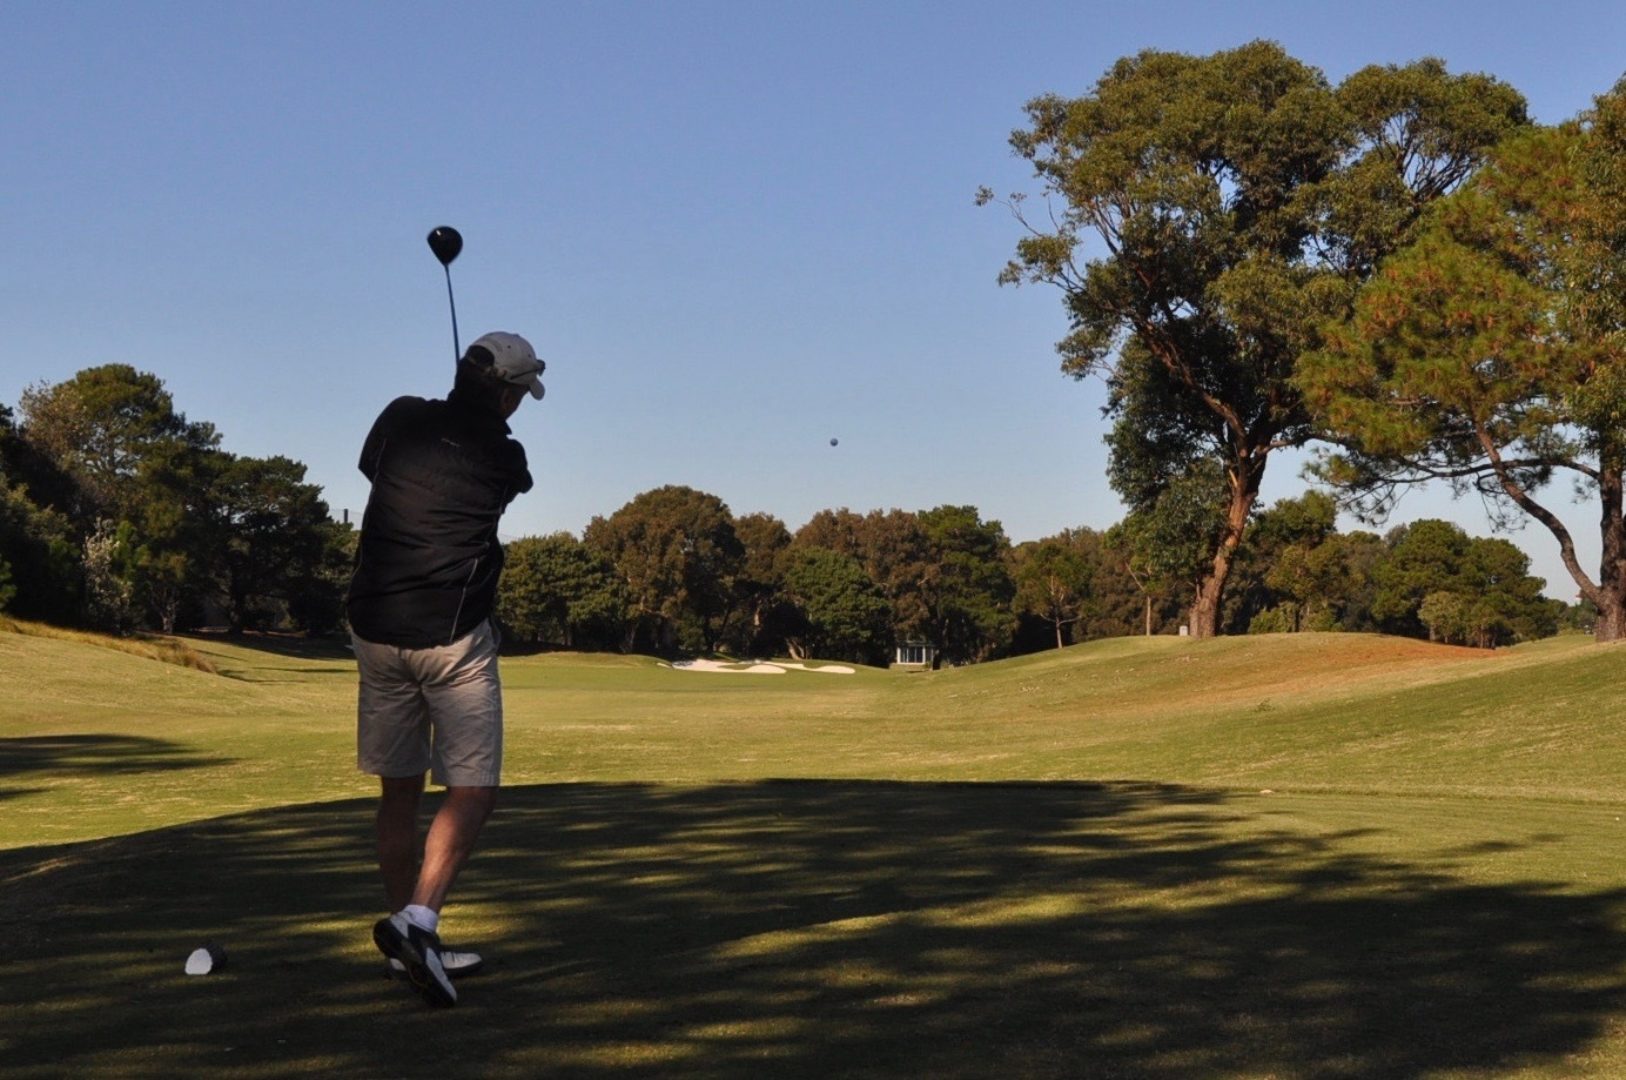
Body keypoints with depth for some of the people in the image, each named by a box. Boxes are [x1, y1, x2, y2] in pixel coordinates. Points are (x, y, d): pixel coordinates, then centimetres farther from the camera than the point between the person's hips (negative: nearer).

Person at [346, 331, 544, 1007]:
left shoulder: (401, 420, 2)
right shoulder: (503, 459, -6)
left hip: (376, 632, 5)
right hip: (453, 636, -5)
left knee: (398, 791, 12)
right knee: (473, 790, 0)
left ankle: (411, 944, 18)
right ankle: (416, 918, -18)